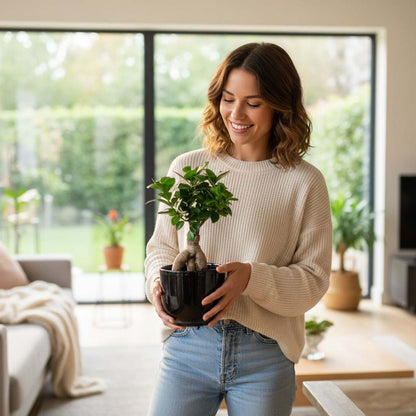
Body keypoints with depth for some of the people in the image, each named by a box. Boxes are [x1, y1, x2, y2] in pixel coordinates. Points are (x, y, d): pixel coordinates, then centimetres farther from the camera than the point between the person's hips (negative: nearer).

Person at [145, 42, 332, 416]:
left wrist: (251, 277, -22)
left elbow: (314, 279, -5)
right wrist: (159, 282, -11)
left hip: (265, 356, -1)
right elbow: (162, 246, 10)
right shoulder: (187, 169, 3)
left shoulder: (304, 183, -4)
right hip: (188, 345, 1)